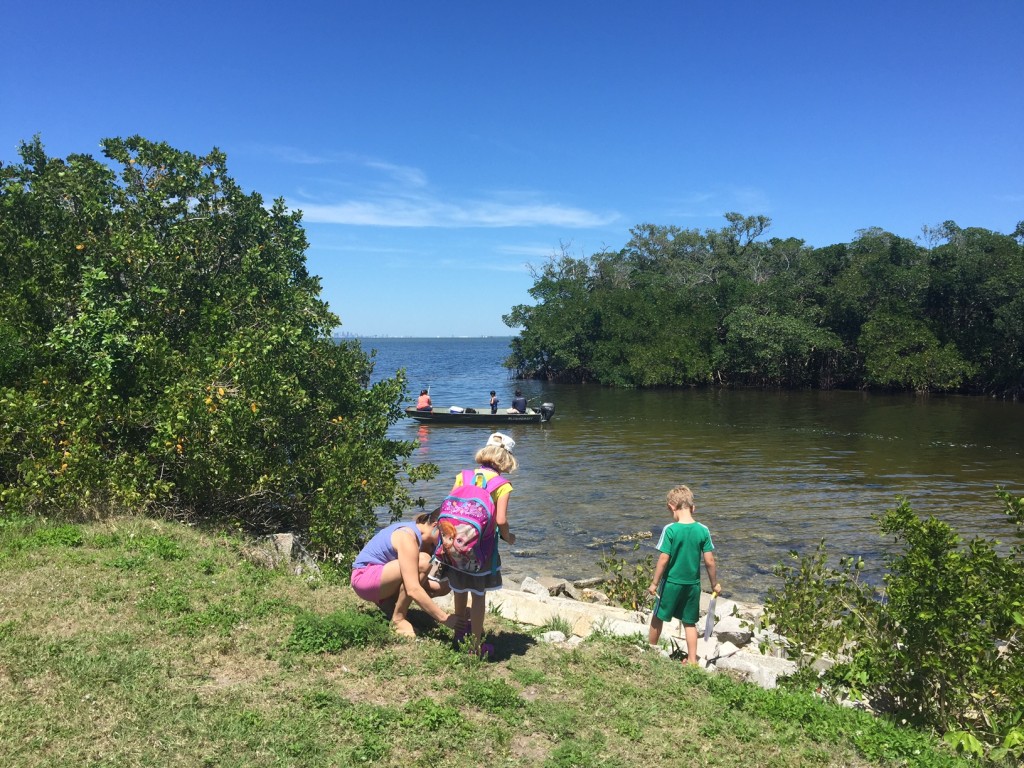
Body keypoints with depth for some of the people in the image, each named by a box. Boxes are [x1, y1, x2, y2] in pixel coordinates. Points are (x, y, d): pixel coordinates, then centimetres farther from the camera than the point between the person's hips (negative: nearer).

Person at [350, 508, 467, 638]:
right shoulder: (407, 537, -28)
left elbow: (420, 582, -3)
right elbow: (413, 590, -35)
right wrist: (444, 618, -33)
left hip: (385, 581, 9)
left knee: (445, 586, -4)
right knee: (423, 562, -31)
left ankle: (388, 601, 7)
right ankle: (398, 618, -16)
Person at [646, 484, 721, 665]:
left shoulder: (670, 530, -17)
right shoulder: (703, 530, -8)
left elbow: (663, 559, -16)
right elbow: (709, 561, -5)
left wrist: (654, 583, -6)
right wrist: (715, 583, 9)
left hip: (671, 582, -3)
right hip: (693, 584, 3)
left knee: (658, 618, 17)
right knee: (690, 623, 17)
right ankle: (692, 660, 21)